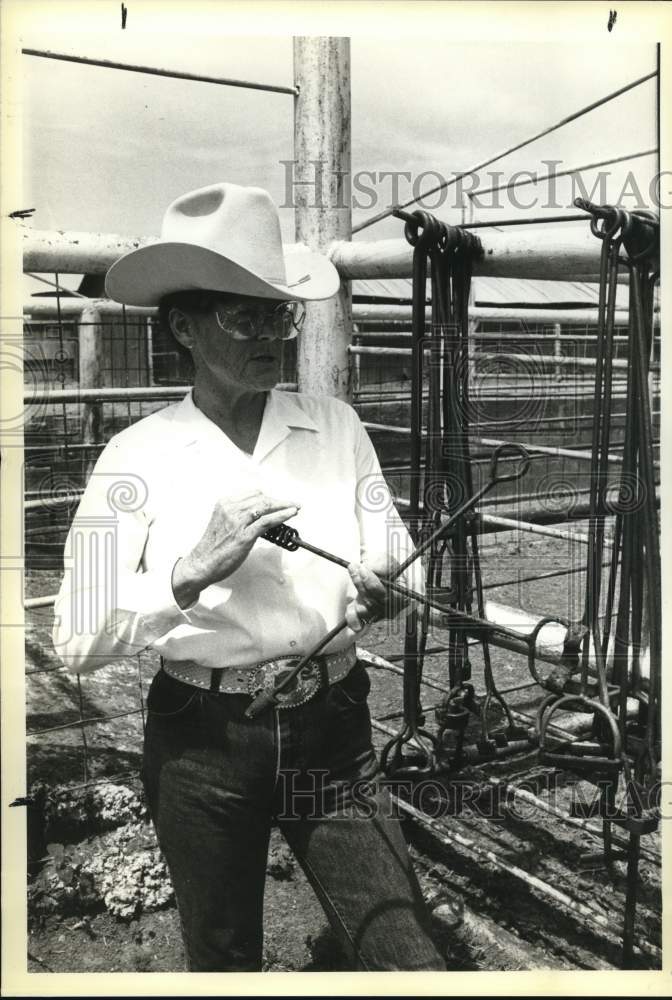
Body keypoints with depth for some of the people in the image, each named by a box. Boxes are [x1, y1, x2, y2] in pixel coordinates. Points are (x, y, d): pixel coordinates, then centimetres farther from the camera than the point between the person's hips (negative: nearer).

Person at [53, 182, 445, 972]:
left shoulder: (335, 426, 1)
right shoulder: (136, 457, -7)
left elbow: (394, 557, 1)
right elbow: (76, 641, -11)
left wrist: (380, 590, -21)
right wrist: (193, 571, -24)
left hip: (331, 730, 1)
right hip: (200, 738, -1)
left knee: (408, 959, 1)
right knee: (224, 962, 19)